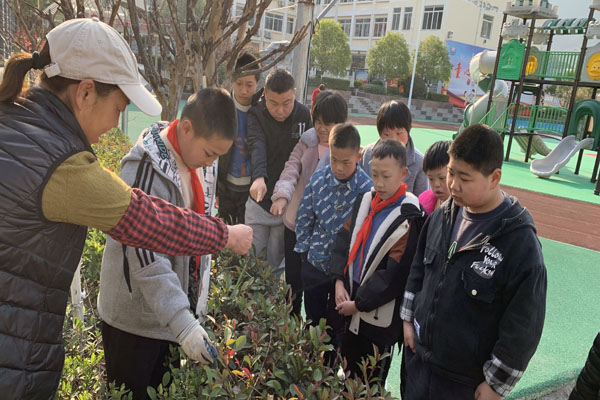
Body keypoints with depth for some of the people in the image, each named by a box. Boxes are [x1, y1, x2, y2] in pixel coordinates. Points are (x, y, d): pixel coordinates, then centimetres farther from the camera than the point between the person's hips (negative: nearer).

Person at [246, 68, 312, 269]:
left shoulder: (303, 114, -3)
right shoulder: (256, 114, -10)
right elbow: (257, 146, -28)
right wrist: (259, 176, -48)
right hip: (259, 199, -1)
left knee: (276, 261, 12)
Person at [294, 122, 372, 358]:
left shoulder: (367, 188, -17)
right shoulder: (318, 179, -10)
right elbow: (304, 217, 2)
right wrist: (304, 250, 3)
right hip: (315, 265, 2)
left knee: (336, 326, 17)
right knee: (312, 321, 20)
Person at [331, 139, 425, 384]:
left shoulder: (408, 218, -19)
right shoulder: (365, 201, 1)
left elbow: (395, 274, -19)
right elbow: (344, 239, 7)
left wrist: (359, 303, -13)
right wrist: (339, 280, -4)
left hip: (380, 311, -6)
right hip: (351, 296, 6)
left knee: (371, 380, 12)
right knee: (348, 363, 23)